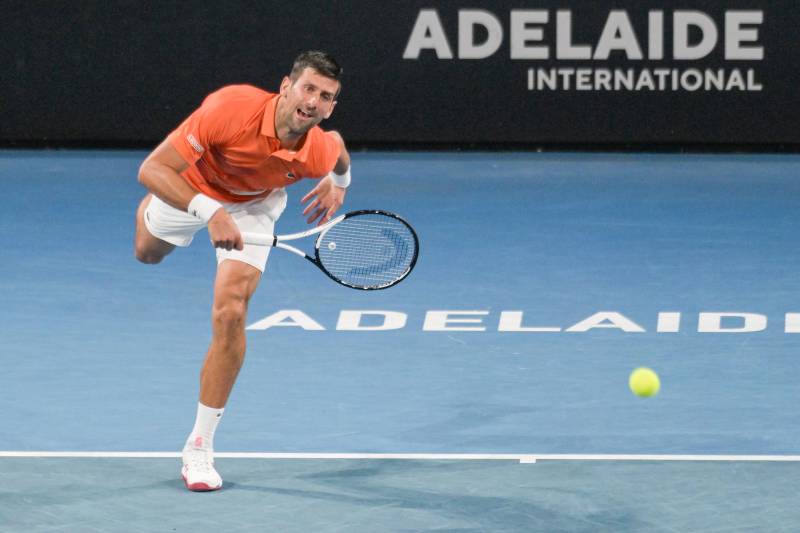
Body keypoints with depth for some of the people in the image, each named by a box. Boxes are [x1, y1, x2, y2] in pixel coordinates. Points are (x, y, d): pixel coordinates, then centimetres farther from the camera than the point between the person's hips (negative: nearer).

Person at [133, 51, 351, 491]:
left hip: (254, 204, 0)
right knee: (147, 254, 32)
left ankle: (199, 447, -7)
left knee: (230, 314, -19)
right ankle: (152, 211, 72)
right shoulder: (231, 108, -44)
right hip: (190, 187, 0)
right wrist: (209, 211, -53)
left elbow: (337, 143, -3)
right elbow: (151, 169, -43)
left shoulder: (319, 152, -32)